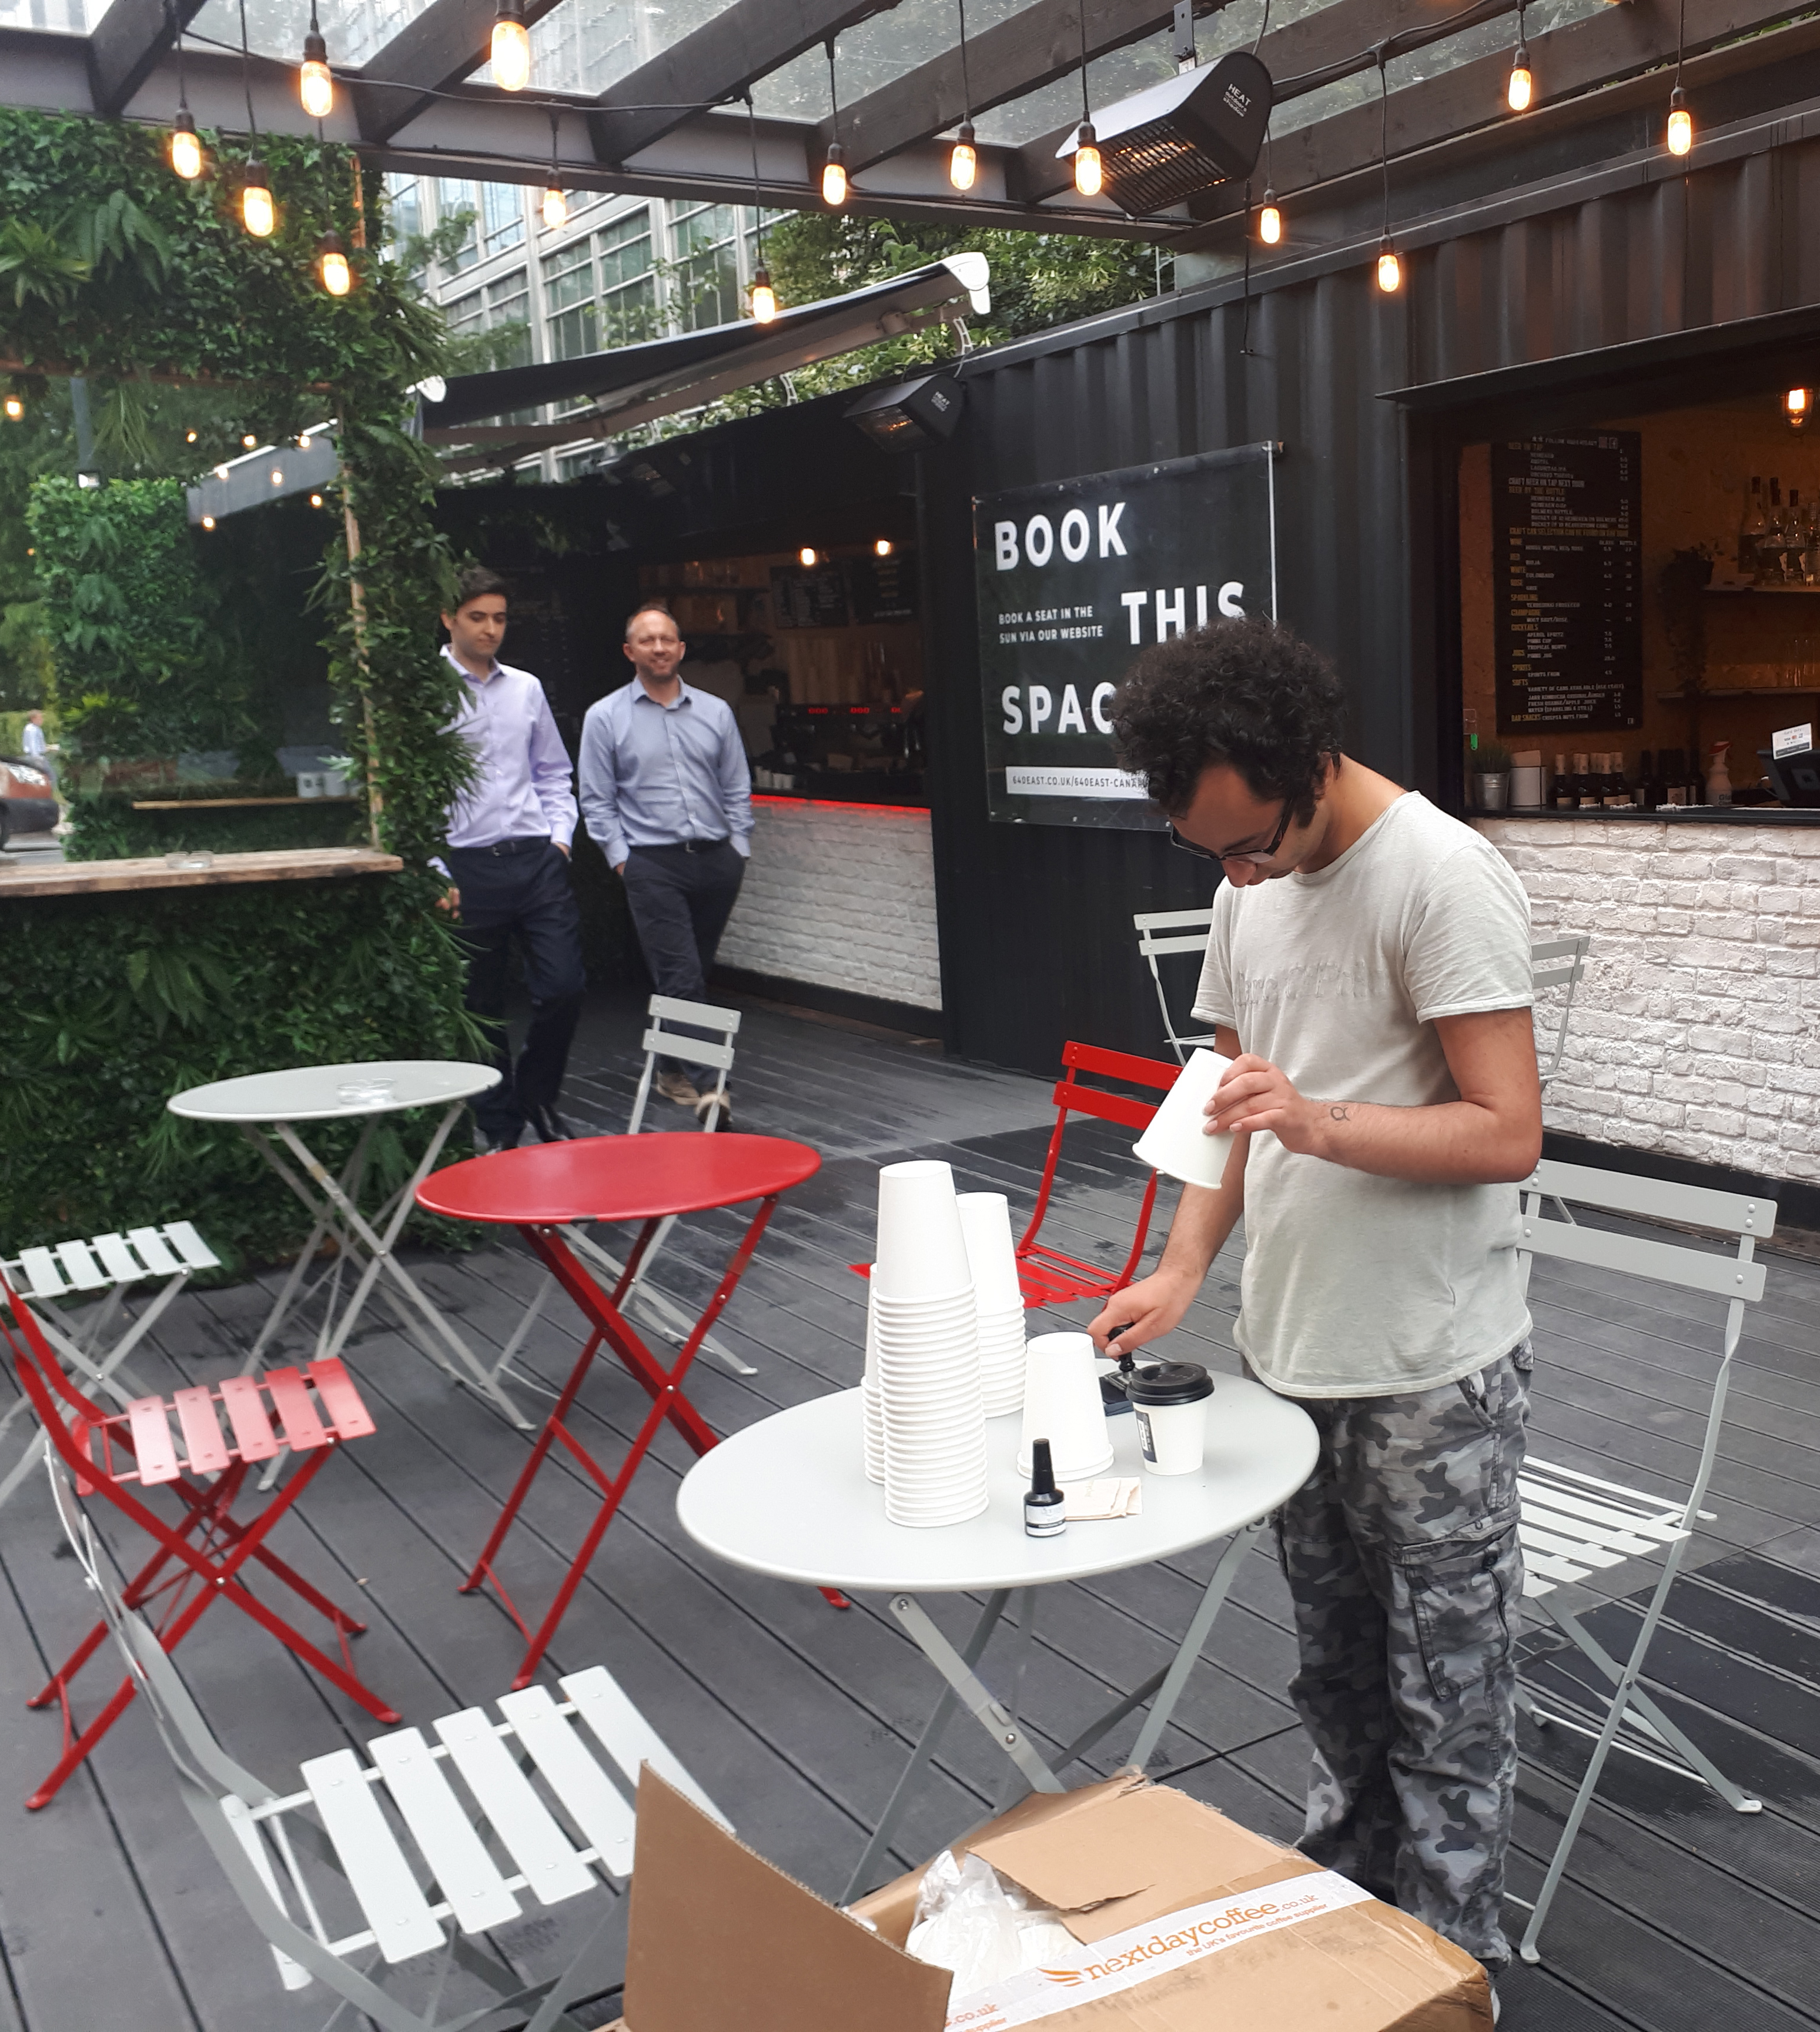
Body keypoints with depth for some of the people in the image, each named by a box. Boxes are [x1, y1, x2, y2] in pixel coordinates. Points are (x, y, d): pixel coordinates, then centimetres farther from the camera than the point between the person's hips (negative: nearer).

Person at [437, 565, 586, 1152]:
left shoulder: (526, 689, 12)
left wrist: (559, 835, 7)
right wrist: (434, 876, -8)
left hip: (537, 861, 4)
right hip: (470, 868, -3)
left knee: (564, 986, -4)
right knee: (482, 1007, 7)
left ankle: (537, 1097, 21)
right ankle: (497, 1126, 23)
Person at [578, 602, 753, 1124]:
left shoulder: (715, 712, 11)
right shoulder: (605, 717, 3)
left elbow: (737, 789, 14)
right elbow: (597, 801, 4)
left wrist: (738, 849, 7)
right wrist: (621, 859, -3)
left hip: (716, 860, 4)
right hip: (652, 864, -4)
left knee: (695, 974, 12)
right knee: (682, 978, -12)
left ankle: (671, 1067, 29)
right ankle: (698, 1079, -11)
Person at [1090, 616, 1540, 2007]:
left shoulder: (1444, 875, -18)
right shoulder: (1253, 886, 6)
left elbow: (1509, 1133, -20)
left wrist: (1326, 1127, -34)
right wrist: (1184, 1266, 1)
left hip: (1431, 1375, -7)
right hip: (1293, 1355, 7)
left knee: (1446, 1695, 7)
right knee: (1333, 1671, 21)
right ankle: (1344, 1890, 39)